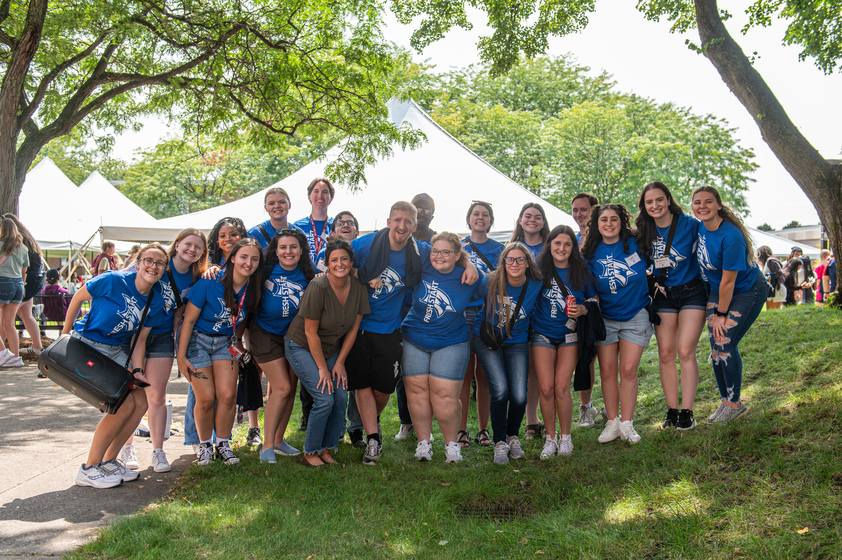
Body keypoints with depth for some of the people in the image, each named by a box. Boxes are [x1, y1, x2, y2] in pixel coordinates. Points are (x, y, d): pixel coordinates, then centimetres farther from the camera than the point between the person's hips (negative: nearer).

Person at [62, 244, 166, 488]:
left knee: (141, 404, -1)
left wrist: (137, 371, -9)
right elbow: (78, 297, -6)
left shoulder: (156, 302, -2)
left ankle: (108, 460, 16)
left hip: (116, 351, 7)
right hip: (87, 346, -7)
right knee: (124, 404, -16)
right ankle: (89, 469, -2)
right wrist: (65, 332, 1)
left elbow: (140, 339, 3)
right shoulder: (113, 281, -20)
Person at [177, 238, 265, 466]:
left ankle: (223, 445, 11)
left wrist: (238, 340, 18)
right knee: (206, 398, -8)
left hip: (226, 342, 3)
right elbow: (188, 320, -13)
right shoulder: (210, 282, -20)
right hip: (197, 339, -3)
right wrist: (181, 357, -12)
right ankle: (204, 445, 16)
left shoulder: (253, 289, -8)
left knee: (228, 395, -10)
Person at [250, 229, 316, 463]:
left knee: (290, 389, 7)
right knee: (282, 388, -11)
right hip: (265, 333, -4)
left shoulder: (308, 276, -5)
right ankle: (267, 446, -1)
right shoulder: (266, 270, -13)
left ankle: (279, 440, 24)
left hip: (293, 335, 4)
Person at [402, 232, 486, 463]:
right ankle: (423, 442, 15)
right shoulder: (421, 268, -6)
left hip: (451, 343, -2)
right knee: (417, 390, 1)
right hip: (414, 339, 2)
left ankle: (452, 443, 13)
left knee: (445, 394, -6)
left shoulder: (468, 279, -6)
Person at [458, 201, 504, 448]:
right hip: (464, 314, -1)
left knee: (485, 374, 5)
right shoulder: (458, 247, 8)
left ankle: (483, 429, 14)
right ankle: (461, 430, 6)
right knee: (464, 373, -2)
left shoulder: (499, 249, 12)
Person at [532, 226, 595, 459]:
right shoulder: (540, 269, 0)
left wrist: (582, 310, -12)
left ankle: (565, 437, 11)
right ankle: (550, 438, 12)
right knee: (546, 388, -6)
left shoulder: (581, 271, -2)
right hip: (542, 334, 1)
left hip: (569, 335, -1)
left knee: (561, 387, -10)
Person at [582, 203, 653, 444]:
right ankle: (612, 422, 12)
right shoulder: (591, 252, -1)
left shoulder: (635, 243, -4)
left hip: (636, 316, -1)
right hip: (605, 318, 1)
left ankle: (627, 424, 5)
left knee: (628, 370, -4)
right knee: (607, 370, 1)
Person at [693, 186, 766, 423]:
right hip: (717, 291, 7)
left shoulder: (731, 237, -30)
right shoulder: (699, 228, -8)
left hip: (747, 291, -7)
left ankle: (735, 404, 6)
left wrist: (721, 314, -17)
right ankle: (725, 401, 19)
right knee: (716, 347, 4)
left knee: (725, 344, -12)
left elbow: (728, 281, -24)